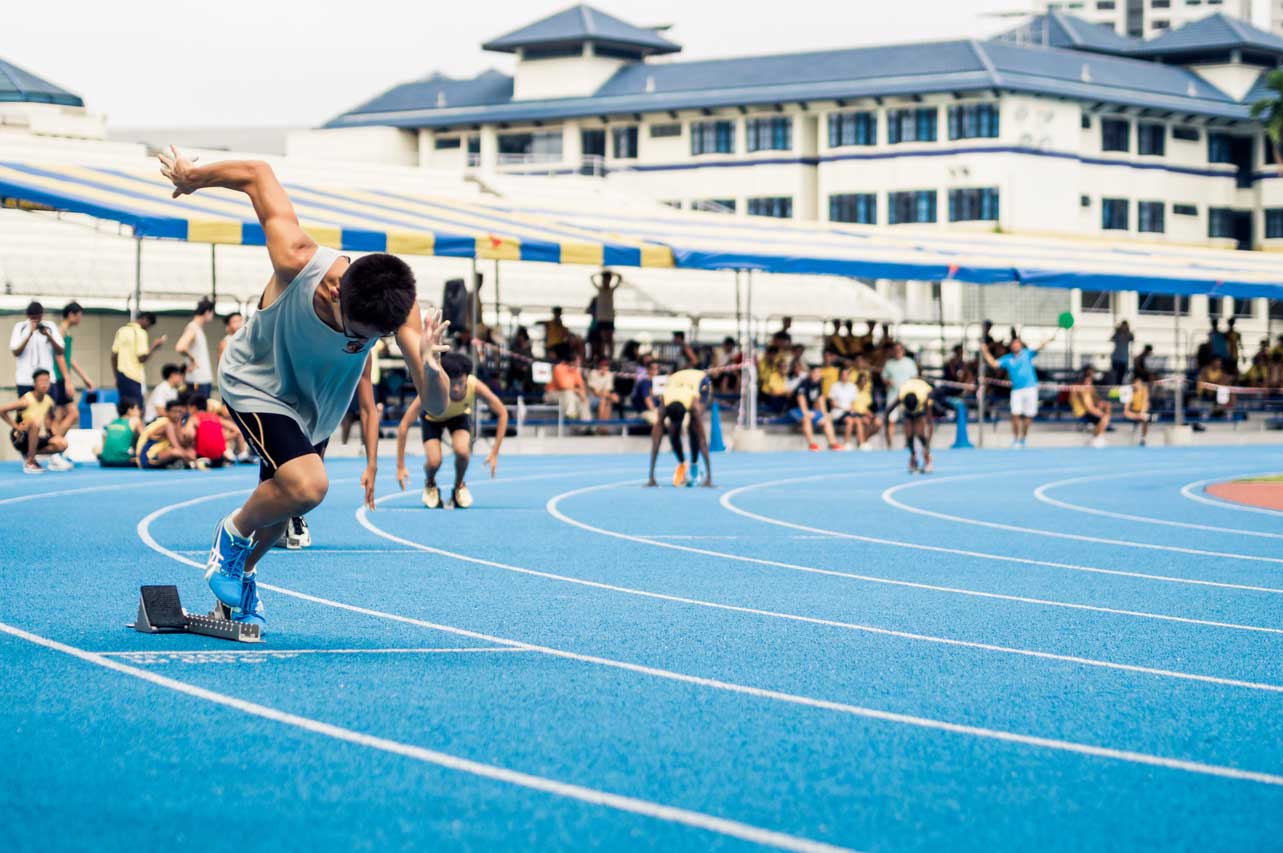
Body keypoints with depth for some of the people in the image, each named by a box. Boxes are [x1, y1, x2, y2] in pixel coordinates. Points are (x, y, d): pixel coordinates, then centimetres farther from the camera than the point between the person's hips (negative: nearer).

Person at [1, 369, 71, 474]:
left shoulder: (49, 401, -2)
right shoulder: (27, 400, -20)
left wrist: (47, 429, -3)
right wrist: (16, 426, -18)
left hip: (37, 438, 6)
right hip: (21, 438, -6)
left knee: (62, 444, -15)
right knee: (35, 422, -36)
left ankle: (28, 455, 6)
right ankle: (29, 463, -25)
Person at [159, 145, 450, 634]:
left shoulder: (398, 311, -33)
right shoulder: (298, 263, -41)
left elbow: (436, 406, -37)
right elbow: (257, 174, -25)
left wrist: (431, 369, -59)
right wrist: (191, 179, -7)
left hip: (316, 402, 4)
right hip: (256, 382, -4)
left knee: (285, 502, 16)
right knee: (307, 486, -25)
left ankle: (241, 576, 47)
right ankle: (232, 534, 5)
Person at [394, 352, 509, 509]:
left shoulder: (476, 387, -36)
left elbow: (502, 413, -20)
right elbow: (404, 425, -34)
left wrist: (494, 453, -23)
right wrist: (400, 467, -33)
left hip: (459, 416, 1)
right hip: (432, 418, -1)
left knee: (462, 450, -28)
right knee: (434, 461, -23)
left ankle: (460, 486, 5)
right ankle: (430, 485, 15)